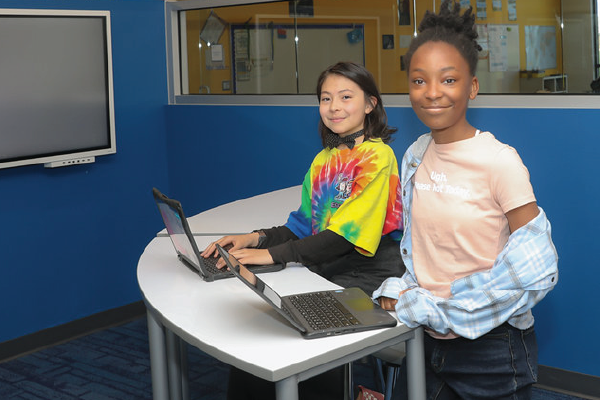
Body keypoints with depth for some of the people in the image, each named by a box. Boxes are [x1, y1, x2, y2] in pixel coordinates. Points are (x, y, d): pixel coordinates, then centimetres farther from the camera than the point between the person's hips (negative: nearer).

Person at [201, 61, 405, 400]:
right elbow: (305, 225, 16)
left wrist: (274, 254, -21)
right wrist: (257, 238, -2)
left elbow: (346, 234, -18)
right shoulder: (323, 160, 17)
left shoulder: (377, 156, -10)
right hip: (325, 266, 7)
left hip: (368, 273, -7)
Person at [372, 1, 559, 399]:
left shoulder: (500, 161, -17)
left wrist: (435, 308, -15)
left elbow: (534, 268, -18)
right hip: (426, 340, 6)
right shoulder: (416, 156, 2)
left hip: (492, 350, -5)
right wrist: (399, 293, -4)